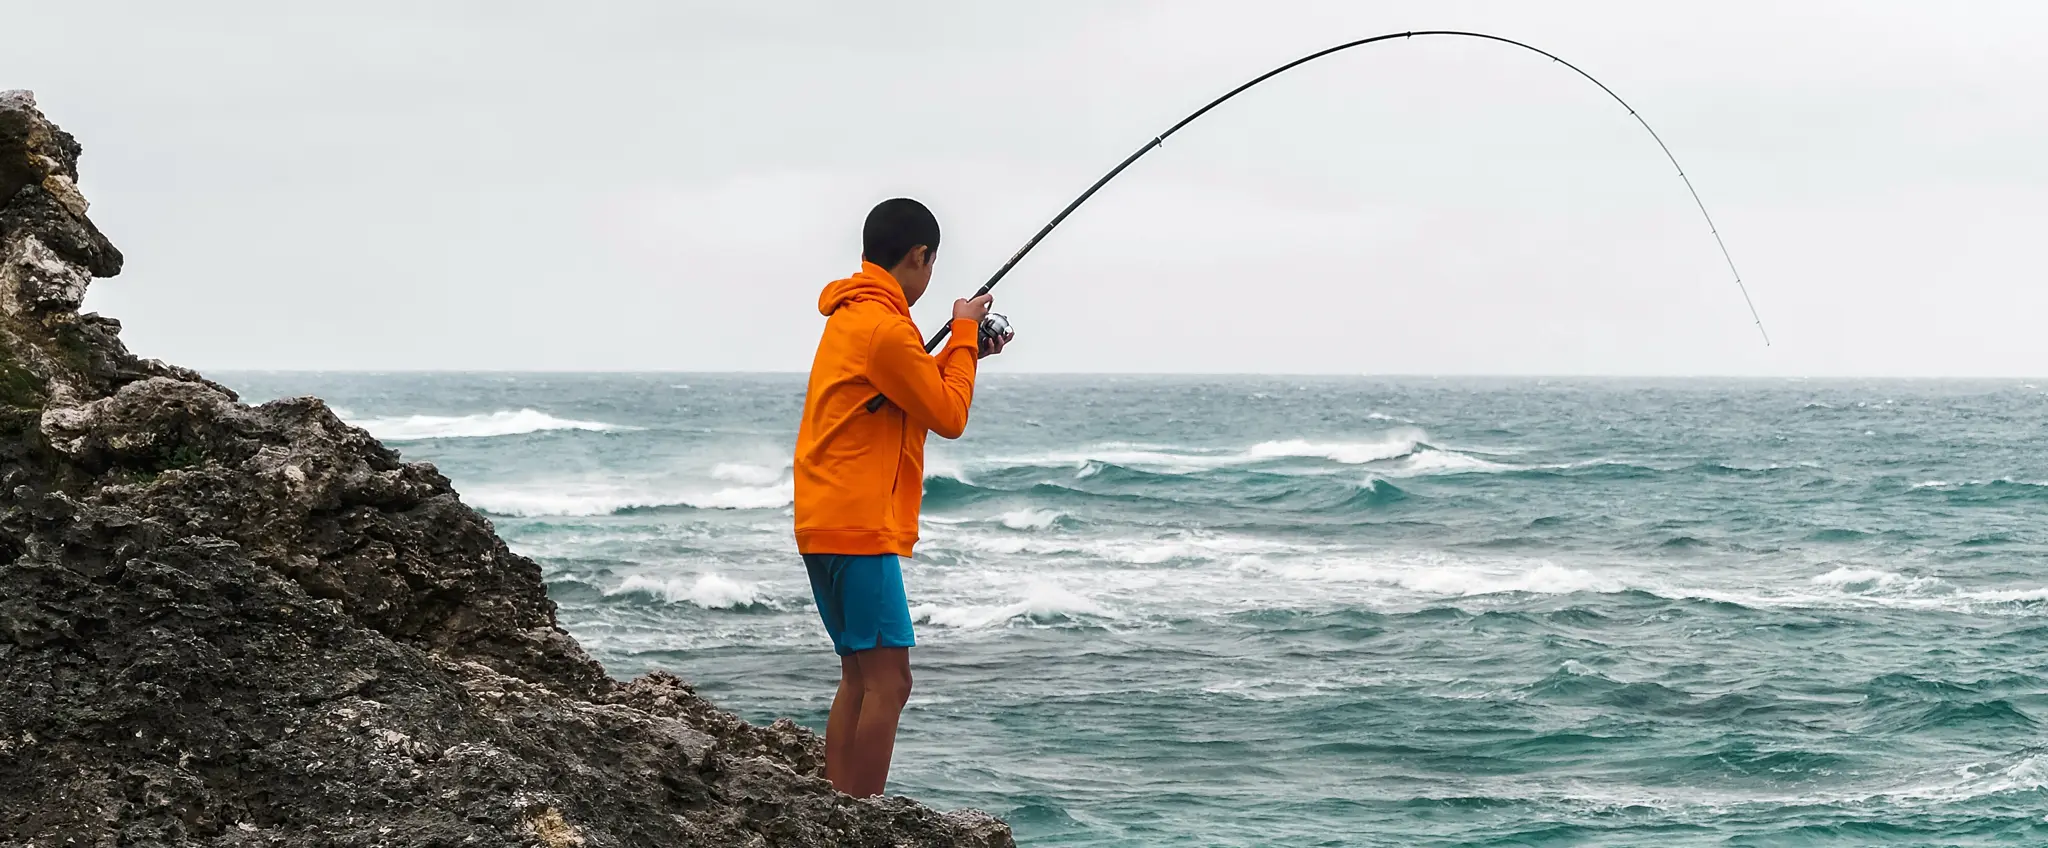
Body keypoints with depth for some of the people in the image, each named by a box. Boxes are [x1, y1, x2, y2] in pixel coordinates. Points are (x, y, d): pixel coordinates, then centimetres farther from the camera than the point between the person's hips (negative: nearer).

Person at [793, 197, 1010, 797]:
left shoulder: (851, 316, 15)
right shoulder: (883, 328, -16)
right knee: (887, 681, -10)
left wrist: (963, 349, 18)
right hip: (858, 528, -10)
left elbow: (914, 389, 24)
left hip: (828, 524, 10)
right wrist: (964, 337, 1)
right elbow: (949, 417, -9)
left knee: (860, 676, 13)